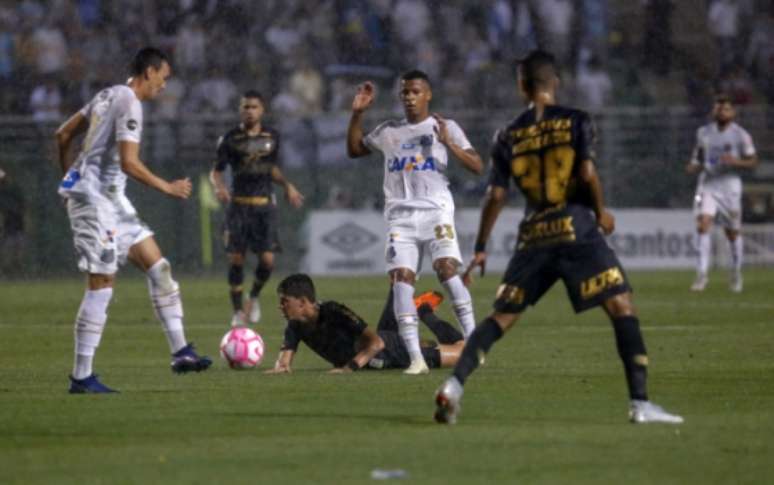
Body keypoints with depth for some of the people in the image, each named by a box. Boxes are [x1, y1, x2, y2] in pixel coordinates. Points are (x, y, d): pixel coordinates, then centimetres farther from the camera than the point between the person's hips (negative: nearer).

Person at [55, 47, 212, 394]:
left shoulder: (109, 95, 14)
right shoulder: (130, 105, -16)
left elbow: (63, 135, 20)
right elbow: (129, 163, -25)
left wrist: (69, 176, 28)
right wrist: (168, 188, -14)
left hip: (110, 198, 10)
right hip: (95, 198, -10)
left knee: (157, 266, 9)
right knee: (102, 284, -8)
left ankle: (180, 352, 9)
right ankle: (81, 377, -5)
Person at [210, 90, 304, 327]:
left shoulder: (272, 137, 8)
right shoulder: (230, 139, 0)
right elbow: (216, 171, 4)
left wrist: (288, 186, 9)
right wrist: (219, 187, -17)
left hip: (264, 204, 2)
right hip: (239, 204, -1)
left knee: (267, 260, -8)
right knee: (236, 259, -5)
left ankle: (254, 297, 20)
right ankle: (237, 310, 8)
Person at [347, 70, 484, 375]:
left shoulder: (445, 128, 7)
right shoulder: (389, 131, 16)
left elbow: (477, 166, 1)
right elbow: (354, 150, 29)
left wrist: (449, 143, -13)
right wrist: (357, 113, 17)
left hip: (436, 212, -3)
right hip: (401, 215, 3)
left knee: (447, 270, -19)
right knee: (401, 279, -10)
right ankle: (416, 359, -11)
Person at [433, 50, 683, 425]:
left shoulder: (508, 136, 8)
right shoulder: (575, 121, 0)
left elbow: (495, 196, 5)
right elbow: (588, 173, -11)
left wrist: (480, 249, 12)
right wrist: (601, 212, 7)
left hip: (533, 238, 3)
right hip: (577, 231, -3)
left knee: (501, 317, 11)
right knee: (622, 308, -1)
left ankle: (454, 384, -5)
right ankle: (640, 403, -11)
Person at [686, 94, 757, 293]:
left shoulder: (741, 135, -3)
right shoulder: (703, 133, 7)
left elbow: (753, 161, 0)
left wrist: (735, 162, -19)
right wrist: (693, 166, -5)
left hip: (729, 185, -1)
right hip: (707, 184, 1)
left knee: (732, 232, 7)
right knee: (703, 224, -18)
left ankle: (736, 272, 28)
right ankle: (702, 273, -17)